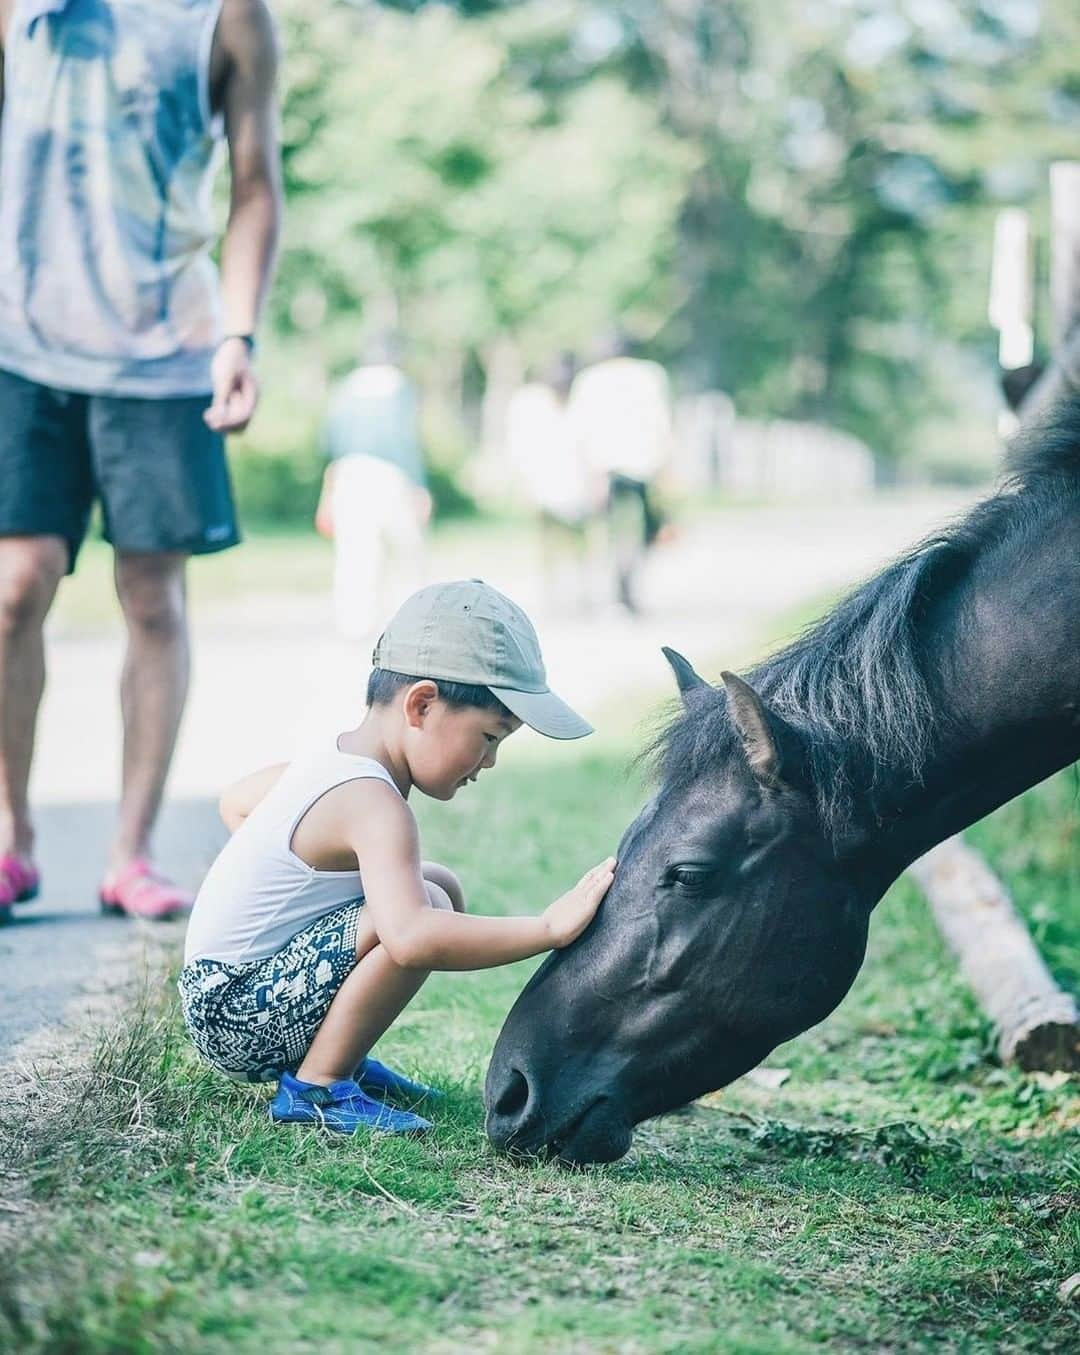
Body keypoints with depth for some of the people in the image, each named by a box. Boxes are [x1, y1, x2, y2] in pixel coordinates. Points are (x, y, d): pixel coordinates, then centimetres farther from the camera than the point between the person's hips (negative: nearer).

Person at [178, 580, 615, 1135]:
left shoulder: (337, 756, 7)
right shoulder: (374, 806, -24)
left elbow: (235, 802, 25)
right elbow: (412, 938, -41)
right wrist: (549, 927, -38)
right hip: (235, 1020, -10)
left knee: (440, 887, 13)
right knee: (426, 907, -27)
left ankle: (341, 1057, 14)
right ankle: (316, 1085, -14)